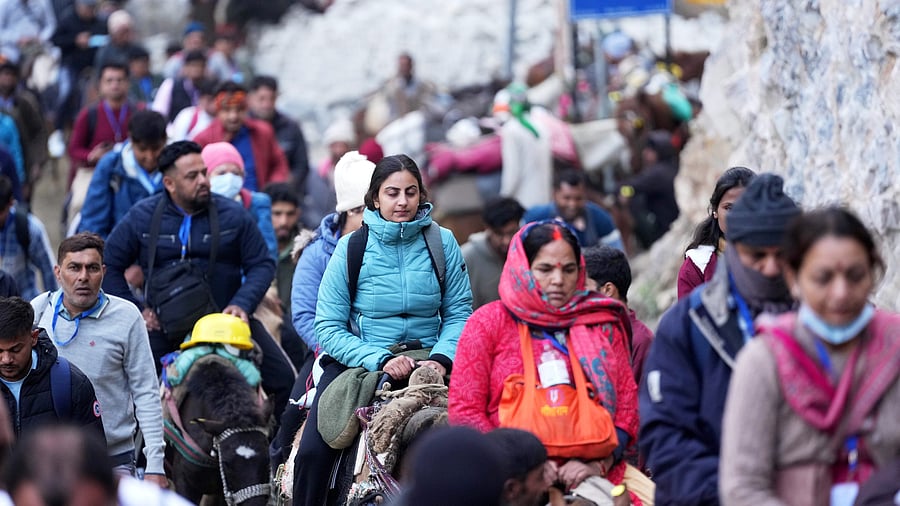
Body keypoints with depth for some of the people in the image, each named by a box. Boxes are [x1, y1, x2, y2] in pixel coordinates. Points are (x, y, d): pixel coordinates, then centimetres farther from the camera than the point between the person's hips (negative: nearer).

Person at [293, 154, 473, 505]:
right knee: (313, 454, -19)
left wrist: (441, 358, -17)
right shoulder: (351, 248, -3)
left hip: (425, 366, 1)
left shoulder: (443, 242, 1)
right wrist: (381, 361, -19)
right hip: (357, 363, -1)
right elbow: (328, 327, -6)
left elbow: (459, 312, 2)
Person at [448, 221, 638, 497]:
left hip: (590, 474, 3)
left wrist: (598, 465, -6)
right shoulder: (489, 322, 9)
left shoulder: (601, 324, 16)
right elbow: (464, 410, 3)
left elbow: (627, 403, 11)